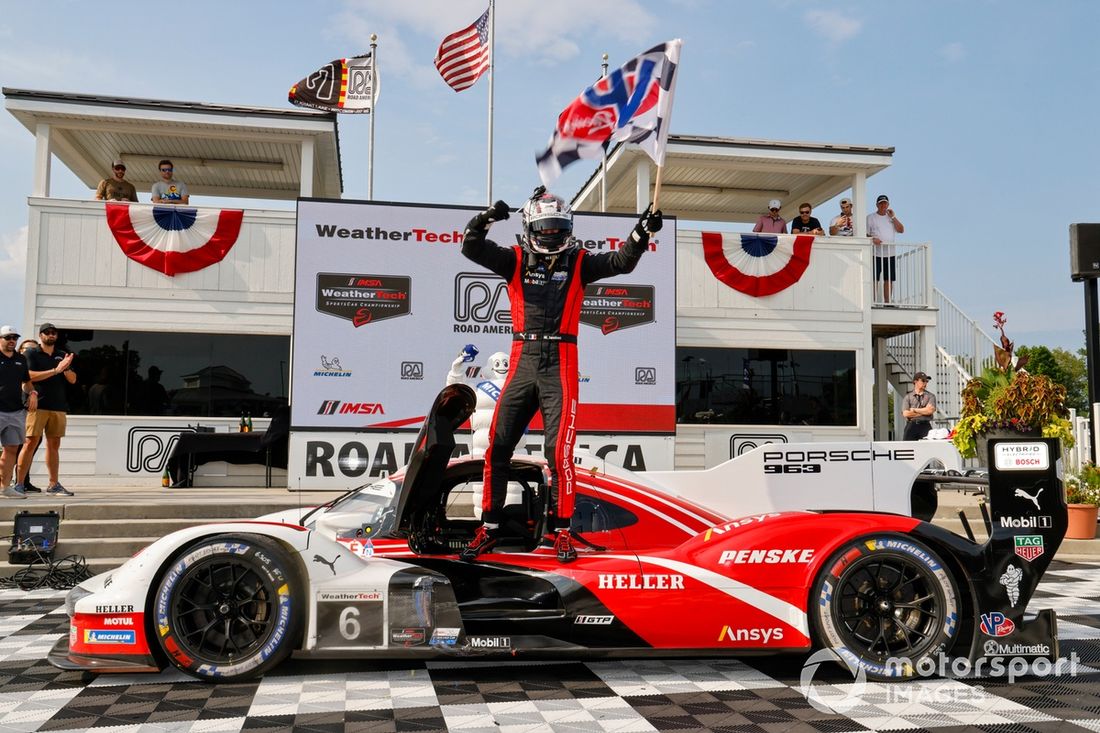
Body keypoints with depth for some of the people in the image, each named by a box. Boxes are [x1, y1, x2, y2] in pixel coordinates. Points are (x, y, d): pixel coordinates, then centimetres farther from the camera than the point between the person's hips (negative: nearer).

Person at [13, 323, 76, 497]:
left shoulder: (62, 355, 16)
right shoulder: (31, 354, 4)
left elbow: (73, 380, 11)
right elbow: (31, 376, -11)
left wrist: (66, 368, -8)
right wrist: (55, 370, -17)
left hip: (58, 406, 4)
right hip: (38, 406, -4)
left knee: (54, 445, 7)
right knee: (31, 443, -9)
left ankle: (53, 484, 12)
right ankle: (19, 484, -5)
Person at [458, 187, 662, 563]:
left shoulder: (579, 263, 8)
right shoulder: (515, 260, 8)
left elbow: (622, 262, -2)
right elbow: (472, 248, -3)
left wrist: (643, 231, -17)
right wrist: (485, 219, -21)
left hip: (561, 366, -1)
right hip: (522, 363, 2)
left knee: (559, 451, -4)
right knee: (498, 447, 3)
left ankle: (561, 530, 10)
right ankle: (489, 527, 16)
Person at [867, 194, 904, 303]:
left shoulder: (892, 217, 16)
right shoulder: (870, 217, 4)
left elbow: (901, 230, 3)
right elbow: (865, 234, 0)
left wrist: (893, 217, -3)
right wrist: (872, 239, -20)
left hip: (890, 254, 4)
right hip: (876, 254, -4)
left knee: (889, 280, 4)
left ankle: (887, 302, 9)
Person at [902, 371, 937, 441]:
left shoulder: (930, 396, 12)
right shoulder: (908, 397, 11)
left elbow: (930, 410, -6)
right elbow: (905, 413, -2)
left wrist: (914, 410, 1)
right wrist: (923, 412, -1)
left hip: (925, 426, 0)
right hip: (911, 426, 0)